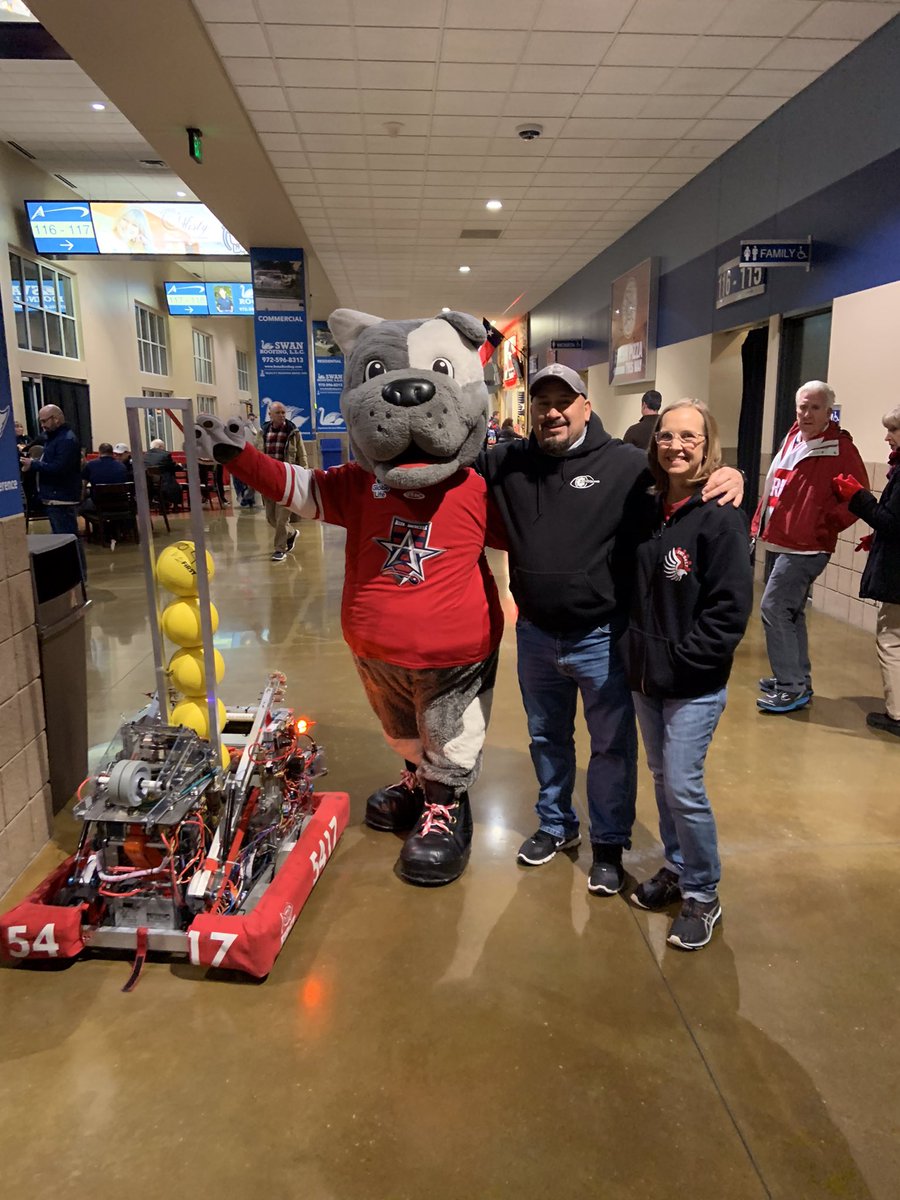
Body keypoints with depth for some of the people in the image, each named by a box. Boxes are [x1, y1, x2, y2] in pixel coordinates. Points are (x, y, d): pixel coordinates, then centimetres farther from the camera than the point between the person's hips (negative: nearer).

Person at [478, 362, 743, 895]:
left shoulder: (626, 464, -11)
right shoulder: (508, 462, 0)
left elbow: (688, 477, -5)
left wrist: (729, 475, -25)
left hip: (602, 637, -3)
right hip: (535, 635, 4)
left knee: (613, 747, 13)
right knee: (548, 738, 23)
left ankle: (610, 845, 35)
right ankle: (557, 826, 46)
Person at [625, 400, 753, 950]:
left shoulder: (721, 518, -13)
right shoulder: (647, 511, 5)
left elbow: (730, 610, -17)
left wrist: (676, 662, -16)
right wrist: (637, 654, 4)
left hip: (695, 683, -6)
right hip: (646, 677, 6)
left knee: (684, 787, -3)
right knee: (663, 779, 17)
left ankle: (703, 897, 17)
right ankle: (676, 868, 36)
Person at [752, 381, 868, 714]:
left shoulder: (840, 448, -13)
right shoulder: (793, 438, 10)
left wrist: (824, 525, -13)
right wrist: (763, 522, 9)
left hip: (806, 546, -9)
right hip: (786, 541, 9)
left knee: (773, 608, -10)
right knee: (791, 611, 16)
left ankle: (791, 688, -1)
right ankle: (797, 680, 29)